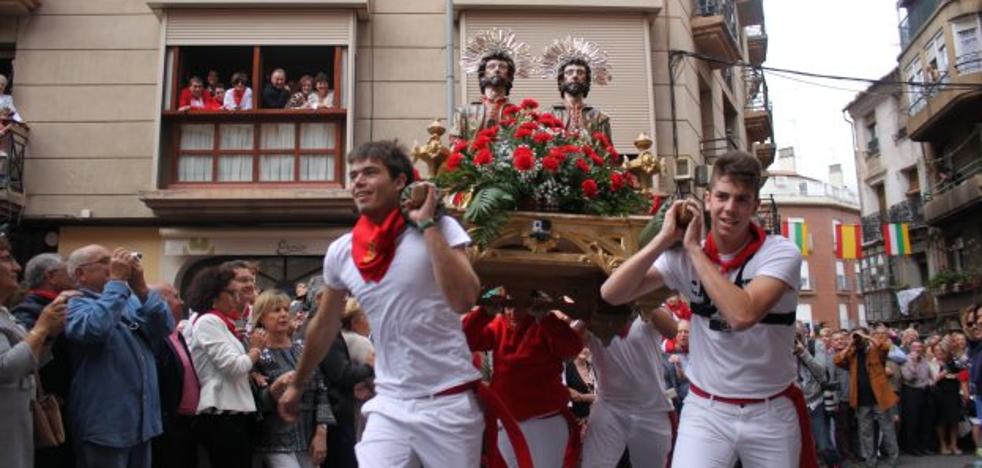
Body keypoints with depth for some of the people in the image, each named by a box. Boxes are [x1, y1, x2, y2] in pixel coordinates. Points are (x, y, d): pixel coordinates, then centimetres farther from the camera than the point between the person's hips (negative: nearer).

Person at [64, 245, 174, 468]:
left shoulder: (130, 299, 13)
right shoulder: (74, 304, -5)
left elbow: (165, 327, -1)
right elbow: (95, 328, -27)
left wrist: (141, 287, -11)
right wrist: (116, 281, -17)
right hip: (104, 424, -6)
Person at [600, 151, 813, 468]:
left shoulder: (781, 253, -12)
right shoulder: (684, 257, -5)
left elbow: (742, 315, -29)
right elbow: (612, 294, -14)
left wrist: (694, 247, -22)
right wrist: (666, 238, -18)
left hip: (771, 412, 0)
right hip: (706, 409, 1)